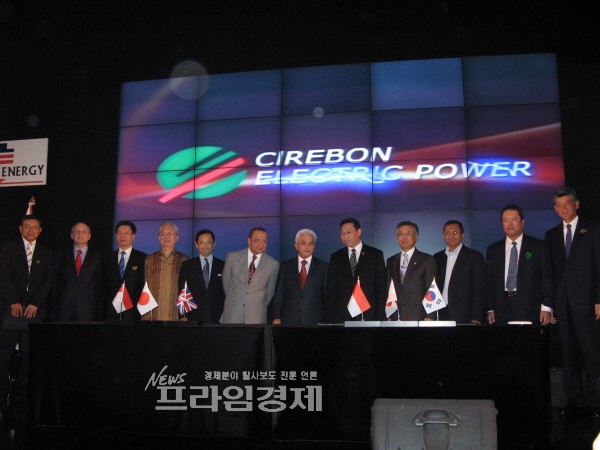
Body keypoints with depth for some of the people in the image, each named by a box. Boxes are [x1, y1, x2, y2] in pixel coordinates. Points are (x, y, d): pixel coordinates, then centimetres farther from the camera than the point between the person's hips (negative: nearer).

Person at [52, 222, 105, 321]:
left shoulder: (97, 257, 7)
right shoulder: (62, 256, 12)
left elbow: (101, 284, 6)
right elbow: (55, 283, 12)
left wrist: (99, 312, 1)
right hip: (64, 310, 1)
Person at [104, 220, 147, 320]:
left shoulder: (143, 259, 3)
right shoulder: (109, 259, 14)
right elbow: (105, 286, 14)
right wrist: (103, 309, 7)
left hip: (133, 312, -3)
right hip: (111, 311, 3)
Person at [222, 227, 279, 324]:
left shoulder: (273, 264, -2)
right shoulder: (232, 257, -1)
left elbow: (270, 291, 9)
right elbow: (225, 282, 11)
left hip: (257, 316, 0)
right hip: (232, 314, 1)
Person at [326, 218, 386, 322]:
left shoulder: (375, 254, 6)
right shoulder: (335, 258, 12)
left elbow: (381, 288, 3)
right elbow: (331, 291, 10)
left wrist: (380, 317, -6)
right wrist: (329, 319, 1)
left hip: (368, 316, -1)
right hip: (341, 317, 2)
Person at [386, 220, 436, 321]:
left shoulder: (427, 260, 2)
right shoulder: (391, 261, 14)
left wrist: (429, 317, -9)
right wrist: (388, 316, 6)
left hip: (418, 318, -3)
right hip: (395, 317, 3)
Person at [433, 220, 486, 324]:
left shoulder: (475, 257, 0)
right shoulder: (437, 258, 12)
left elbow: (480, 290, -4)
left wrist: (476, 319, -10)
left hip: (464, 318, -3)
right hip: (442, 315, 4)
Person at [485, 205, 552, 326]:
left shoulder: (538, 246, 6)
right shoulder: (493, 250, 13)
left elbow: (546, 278, 2)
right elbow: (489, 282, 12)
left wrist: (546, 307, -6)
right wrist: (490, 309, 4)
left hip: (530, 310, -2)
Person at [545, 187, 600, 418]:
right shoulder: (552, 234, 15)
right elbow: (551, 270, 11)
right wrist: (550, 302, 4)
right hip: (562, 303, 4)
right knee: (569, 353, 7)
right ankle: (574, 399, 13)